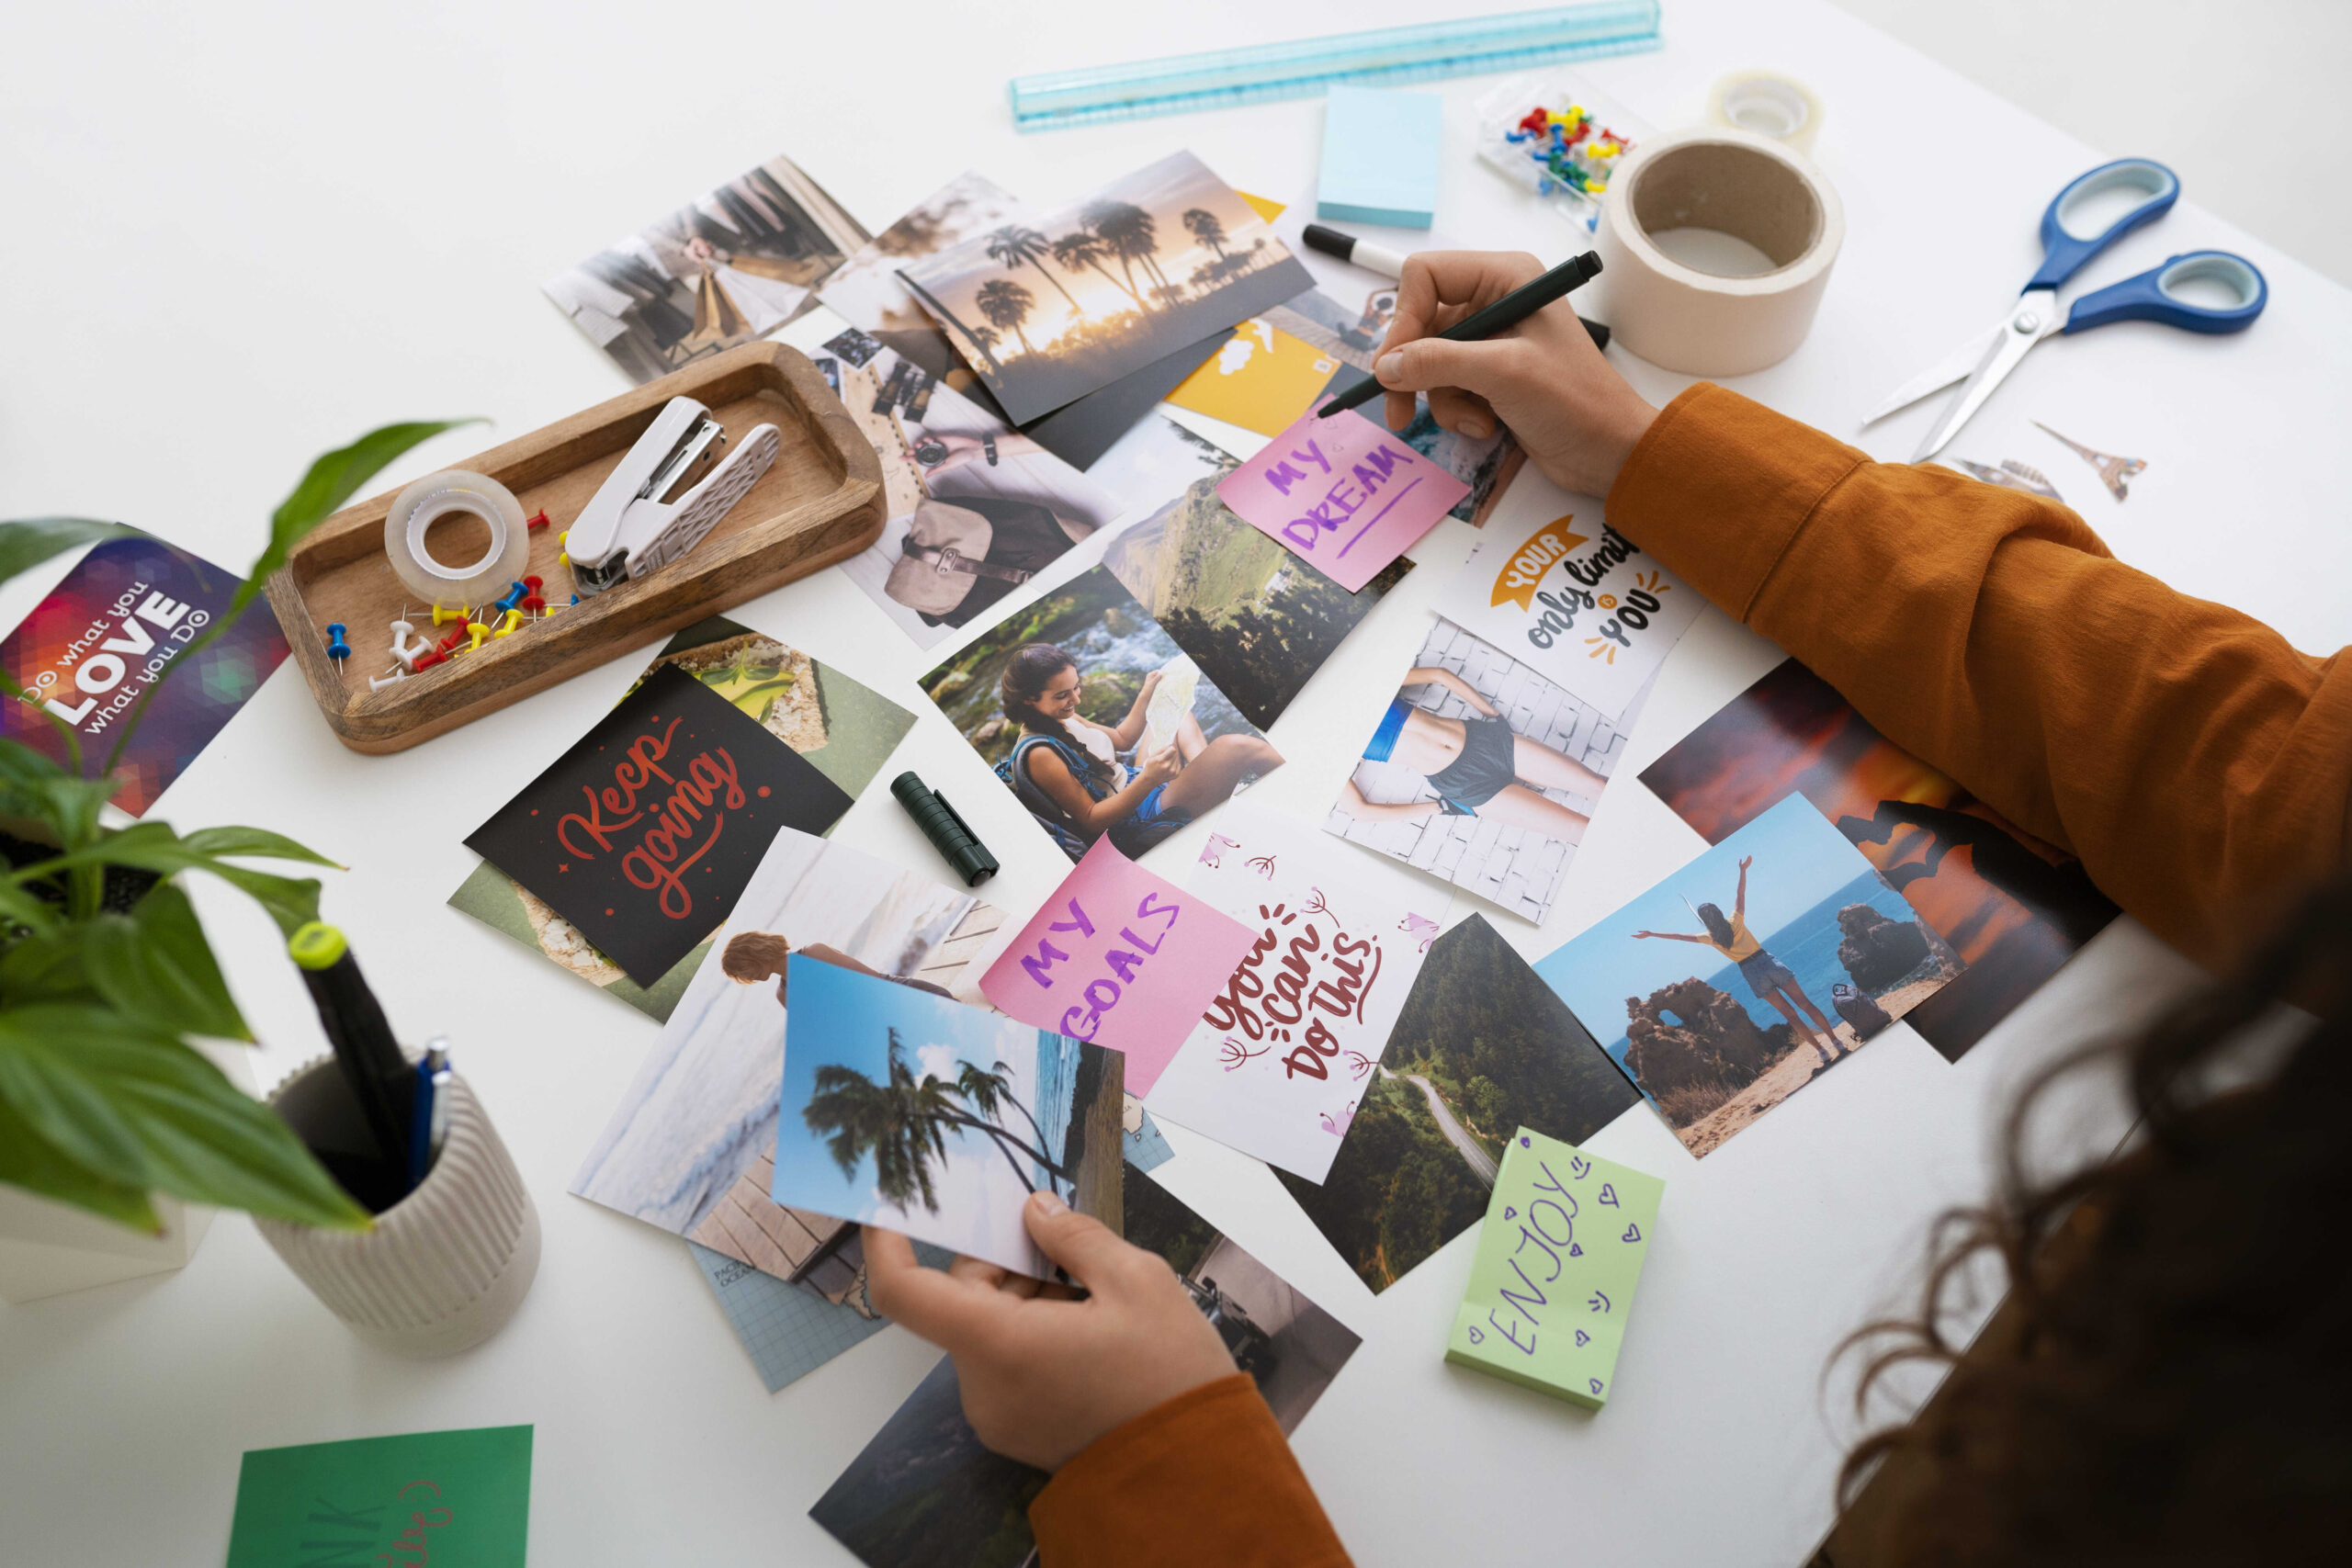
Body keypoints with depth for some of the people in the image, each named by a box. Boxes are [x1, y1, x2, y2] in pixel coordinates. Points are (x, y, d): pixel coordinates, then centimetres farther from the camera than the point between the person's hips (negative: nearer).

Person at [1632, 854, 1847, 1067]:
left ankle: (1822, 1051, 4)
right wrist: (1743, 870, 11)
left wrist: (1651, 934, 5)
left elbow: (1678, 936, 0)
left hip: (1754, 975, -1)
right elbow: (1740, 893, 3)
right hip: (1770, 963, 1)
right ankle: (1836, 1042, 3)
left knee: (1790, 1014, 5)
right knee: (1805, 1004, 4)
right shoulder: (1736, 921, -2)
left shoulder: (1710, 938, -3)